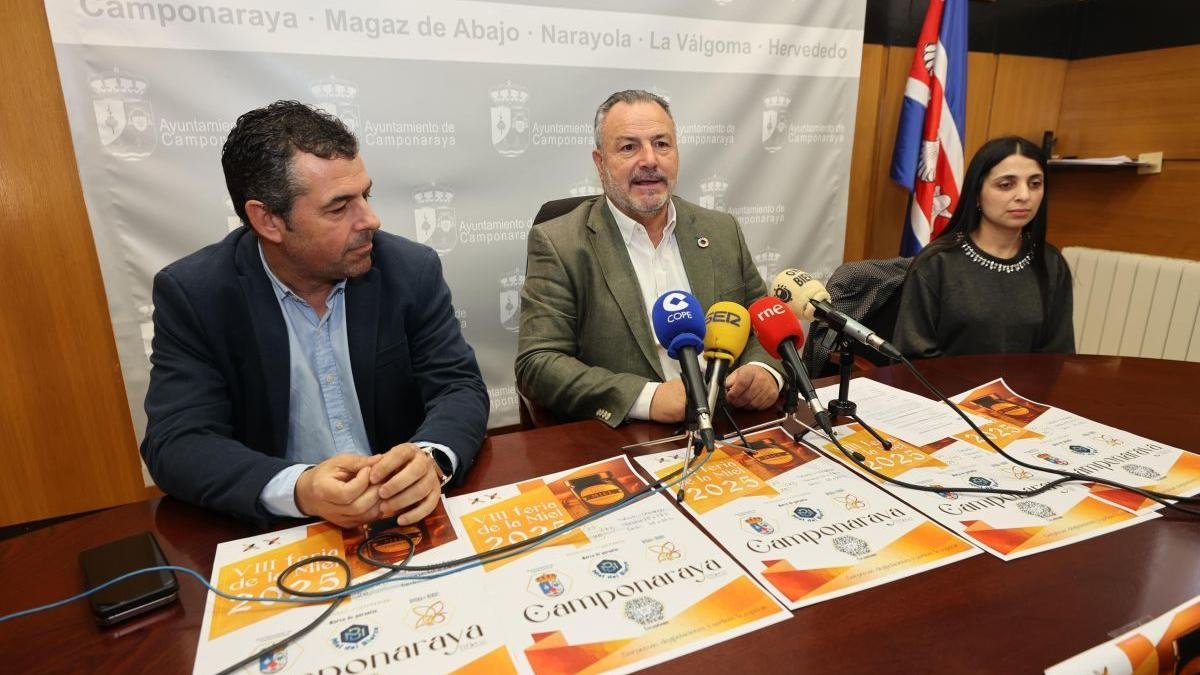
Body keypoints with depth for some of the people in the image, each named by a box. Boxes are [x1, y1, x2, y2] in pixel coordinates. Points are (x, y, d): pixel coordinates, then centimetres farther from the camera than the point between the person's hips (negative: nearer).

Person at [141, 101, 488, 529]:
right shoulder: (191, 294, -8)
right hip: (274, 530, 0)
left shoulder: (411, 271, -7)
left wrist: (432, 458, -29)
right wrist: (298, 489, -29)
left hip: (409, 516, 1)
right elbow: (177, 443, -11)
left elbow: (460, 387, -7)